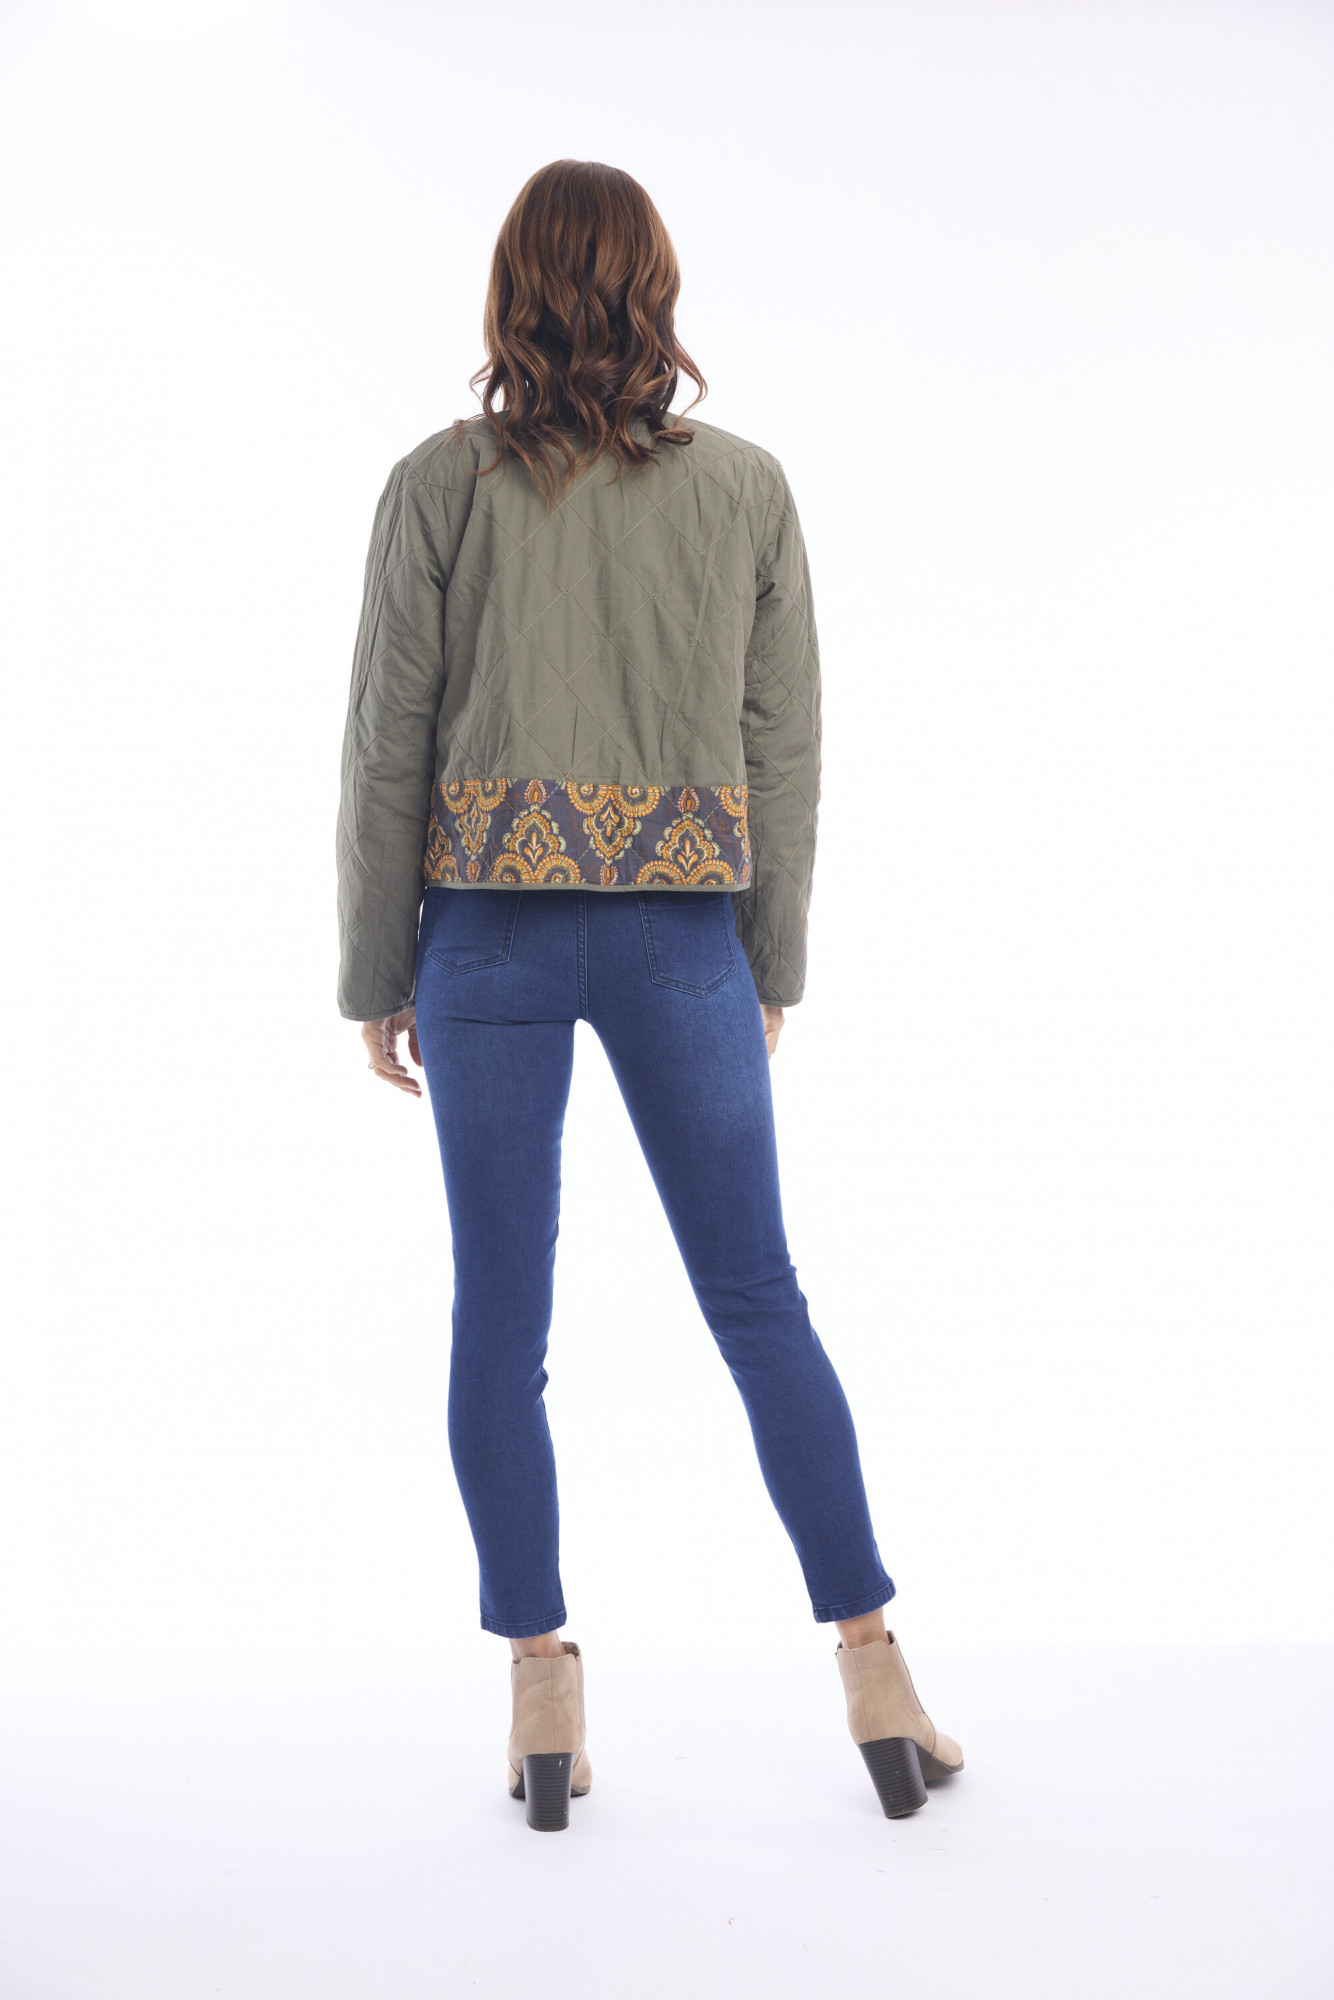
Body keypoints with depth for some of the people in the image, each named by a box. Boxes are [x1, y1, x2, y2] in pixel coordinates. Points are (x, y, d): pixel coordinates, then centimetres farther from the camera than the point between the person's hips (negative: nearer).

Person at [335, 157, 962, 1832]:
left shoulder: (441, 485, -2)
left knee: (499, 1314, 8)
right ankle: (872, 1665, 17)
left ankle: (541, 1689, 15)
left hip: (489, 929, -1)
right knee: (759, 1301, 10)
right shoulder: (747, 488, 3)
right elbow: (786, 751, 4)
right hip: (683, 935, 1)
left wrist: (374, 974, 6)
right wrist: (773, 965, 13)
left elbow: (386, 748, -3)